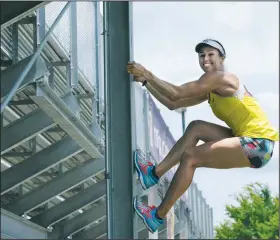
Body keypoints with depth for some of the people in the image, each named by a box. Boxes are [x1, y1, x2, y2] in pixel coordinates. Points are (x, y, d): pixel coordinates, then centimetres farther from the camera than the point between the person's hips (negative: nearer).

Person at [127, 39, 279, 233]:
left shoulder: (219, 77, -10)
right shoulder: (210, 90, 18)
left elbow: (176, 94, -16)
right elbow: (173, 104, 16)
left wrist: (148, 74, -10)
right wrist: (145, 81, 12)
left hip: (259, 144, -9)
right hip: (249, 140, 9)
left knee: (190, 156, -12)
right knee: (196, 128, 6)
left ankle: (158, 216, -6)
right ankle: (155, 173, 5)